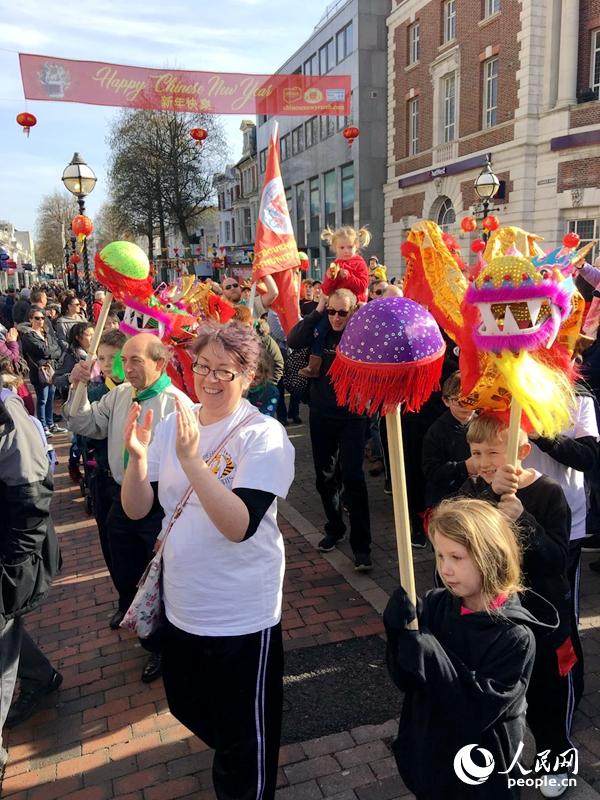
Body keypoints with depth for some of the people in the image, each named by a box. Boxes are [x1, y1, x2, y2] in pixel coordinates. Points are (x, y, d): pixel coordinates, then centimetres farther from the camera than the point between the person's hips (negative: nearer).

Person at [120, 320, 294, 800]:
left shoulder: (264, 436, -19)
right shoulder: (173, 425, -2)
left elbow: (239, 526, -29)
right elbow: (136, 509, -4)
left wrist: (192, 459, -36)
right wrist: (138, 455, -22)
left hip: (241, 615, -6)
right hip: (182, 605, 6)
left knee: (246, 736, 15)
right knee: (189, 708, 29)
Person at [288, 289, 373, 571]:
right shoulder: (321, 331, 0)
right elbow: (294, 341, -15)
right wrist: (316, 312, -15)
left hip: (352, 416, -4)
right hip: (321, 414, 4)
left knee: (352, 476, -11)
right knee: (324, 476, 14)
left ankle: (361, 545, -1)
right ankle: (335, 528, 34)